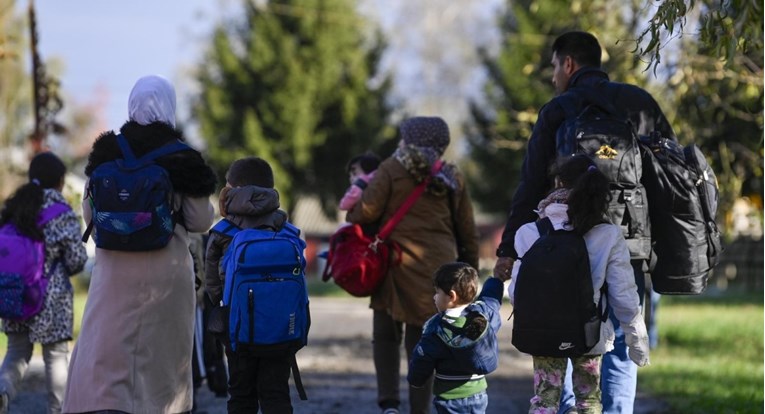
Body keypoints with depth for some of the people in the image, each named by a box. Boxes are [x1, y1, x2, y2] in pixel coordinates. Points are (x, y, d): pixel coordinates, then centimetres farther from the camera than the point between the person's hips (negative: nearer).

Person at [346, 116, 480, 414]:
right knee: (422, 342, 10)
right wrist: (470, 269, 20)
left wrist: (350, 217, 11)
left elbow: (366, 212, -11)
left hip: (398, 265, -3)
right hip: (439, 270, 3)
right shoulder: (452, 178, 9)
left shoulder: (392, 170, -4)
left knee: (386, 336, 11)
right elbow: (467, 231, 12)